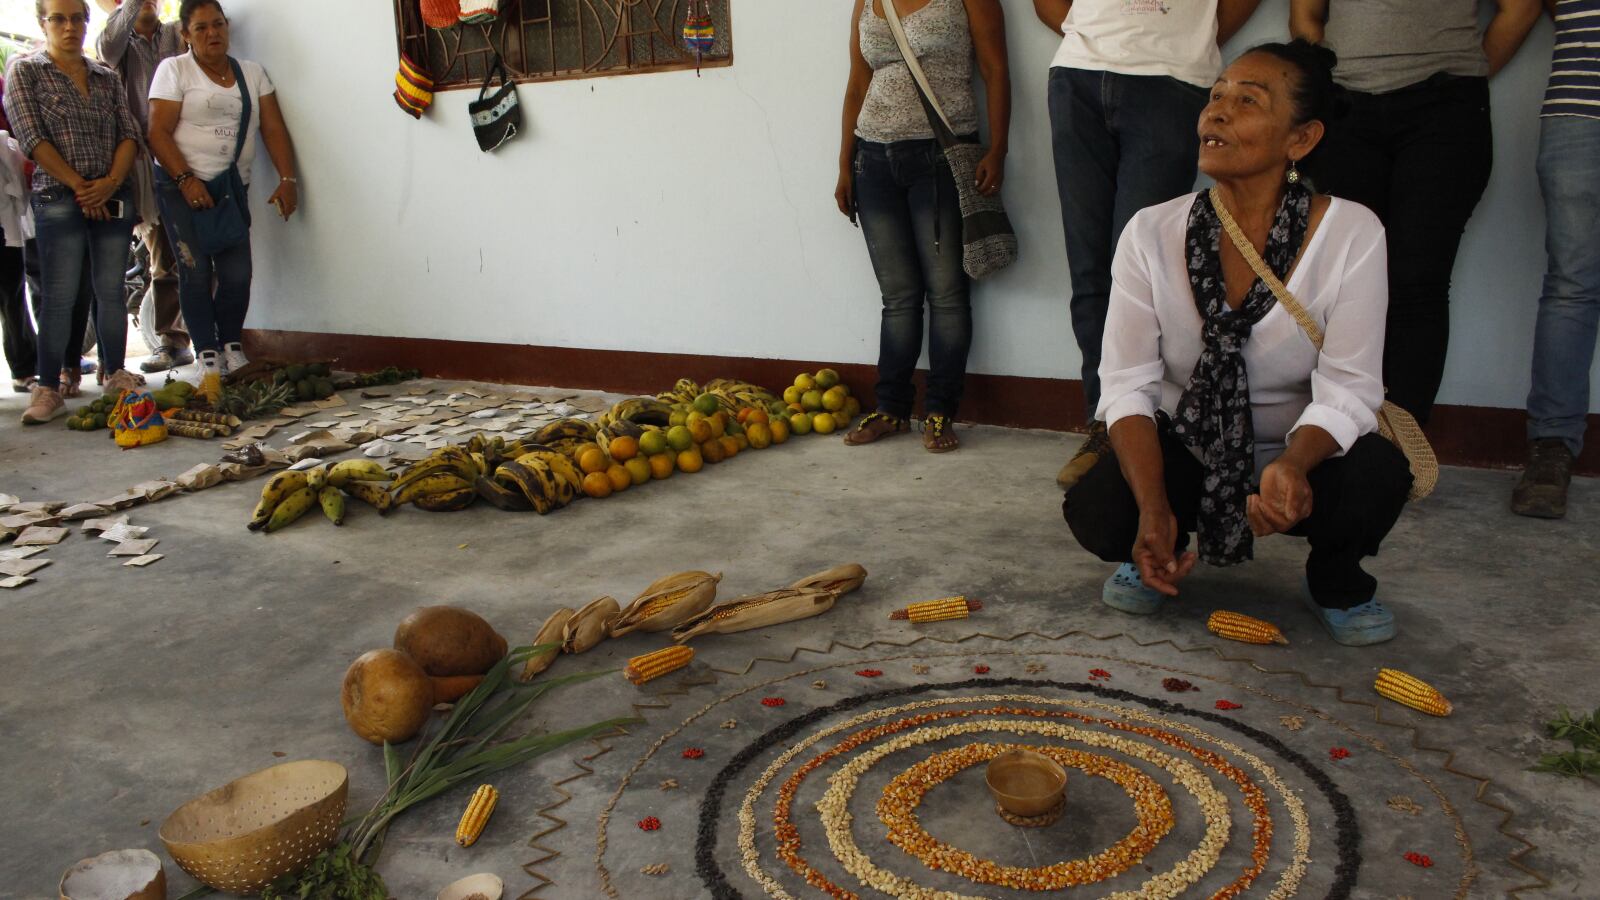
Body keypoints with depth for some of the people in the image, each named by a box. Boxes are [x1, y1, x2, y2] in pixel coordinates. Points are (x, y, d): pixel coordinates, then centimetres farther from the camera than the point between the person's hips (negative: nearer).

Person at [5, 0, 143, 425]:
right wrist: (80, 186, -10)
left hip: (114, 196, 3)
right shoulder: (25, 71, 4)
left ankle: (116, 374, 17)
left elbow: (130, 135, 7)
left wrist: (112, 182, -9)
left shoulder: (108, 78, 14)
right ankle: (48, 389, 0)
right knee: (59, 297, -5)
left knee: (111, 291, 6)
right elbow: (32, 137, -5)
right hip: (58, 198, -3)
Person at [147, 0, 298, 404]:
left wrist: (287, 180, -6)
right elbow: (158, 133, -6)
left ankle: (233, 351, 9)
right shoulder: (173, 70, 1)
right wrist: (186, 180, -17)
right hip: (181, 186, -3)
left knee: (237, 273, -6)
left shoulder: (251, 72, 12)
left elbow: (273, 129, 6)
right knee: (196, 272, -7)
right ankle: (209, 359, -2)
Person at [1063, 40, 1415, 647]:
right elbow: (1127, 385, -15)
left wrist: (1291, 466, -40)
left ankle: (1334, 582, 5)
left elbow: (1346, 390, -17)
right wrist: (1154, 510, -29)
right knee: (1094, 511, -29)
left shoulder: (1352, 235, -15)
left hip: (1301, 458, 0)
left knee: (1379, 476, -32)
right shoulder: (1151, 234, -12)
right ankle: (1156, 556, 11)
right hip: (1181, 453, 0)